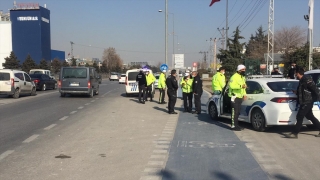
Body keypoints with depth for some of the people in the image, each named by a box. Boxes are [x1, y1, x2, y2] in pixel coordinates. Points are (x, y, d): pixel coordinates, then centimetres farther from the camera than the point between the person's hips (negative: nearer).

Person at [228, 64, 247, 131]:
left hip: (240, 97, 9)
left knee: (238, 111, 13)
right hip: (235, 96, -9)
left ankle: (236, 124, 22)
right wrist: (241, 86, -33)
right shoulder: (234, 77, -14)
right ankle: (233, 126, -8)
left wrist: (244, 94, 10)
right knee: (234, 112, -10)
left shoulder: (242, 77, 18)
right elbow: (231, 85, -26)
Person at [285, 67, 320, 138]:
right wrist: (296, 92, 9)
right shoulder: (302, 81, 14)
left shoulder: (306, 79, -16)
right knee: (310, 116, 17)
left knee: (299, 117, -8)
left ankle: (294, 133, -6)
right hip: (305, 102, 10)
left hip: (307, 102, -10)